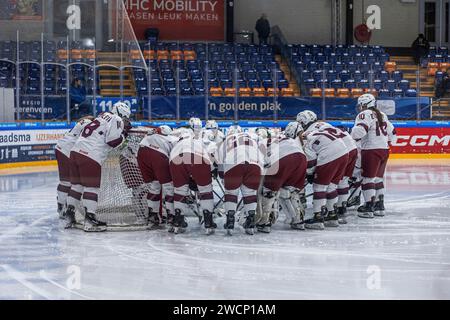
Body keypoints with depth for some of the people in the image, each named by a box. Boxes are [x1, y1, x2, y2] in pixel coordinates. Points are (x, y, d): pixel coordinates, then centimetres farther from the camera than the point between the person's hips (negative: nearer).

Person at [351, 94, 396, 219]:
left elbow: (360, 130, -25)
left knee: (368, 178, -5)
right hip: (384, 150, 9)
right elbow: (391, 133, 23)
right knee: (378, 178, 17)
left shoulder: (365, 115, -9)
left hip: (372, 151, -9)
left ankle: (369, 208, -7)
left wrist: (353, 138, -12)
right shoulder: (382, 115, 18)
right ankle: (380, 206, 20)